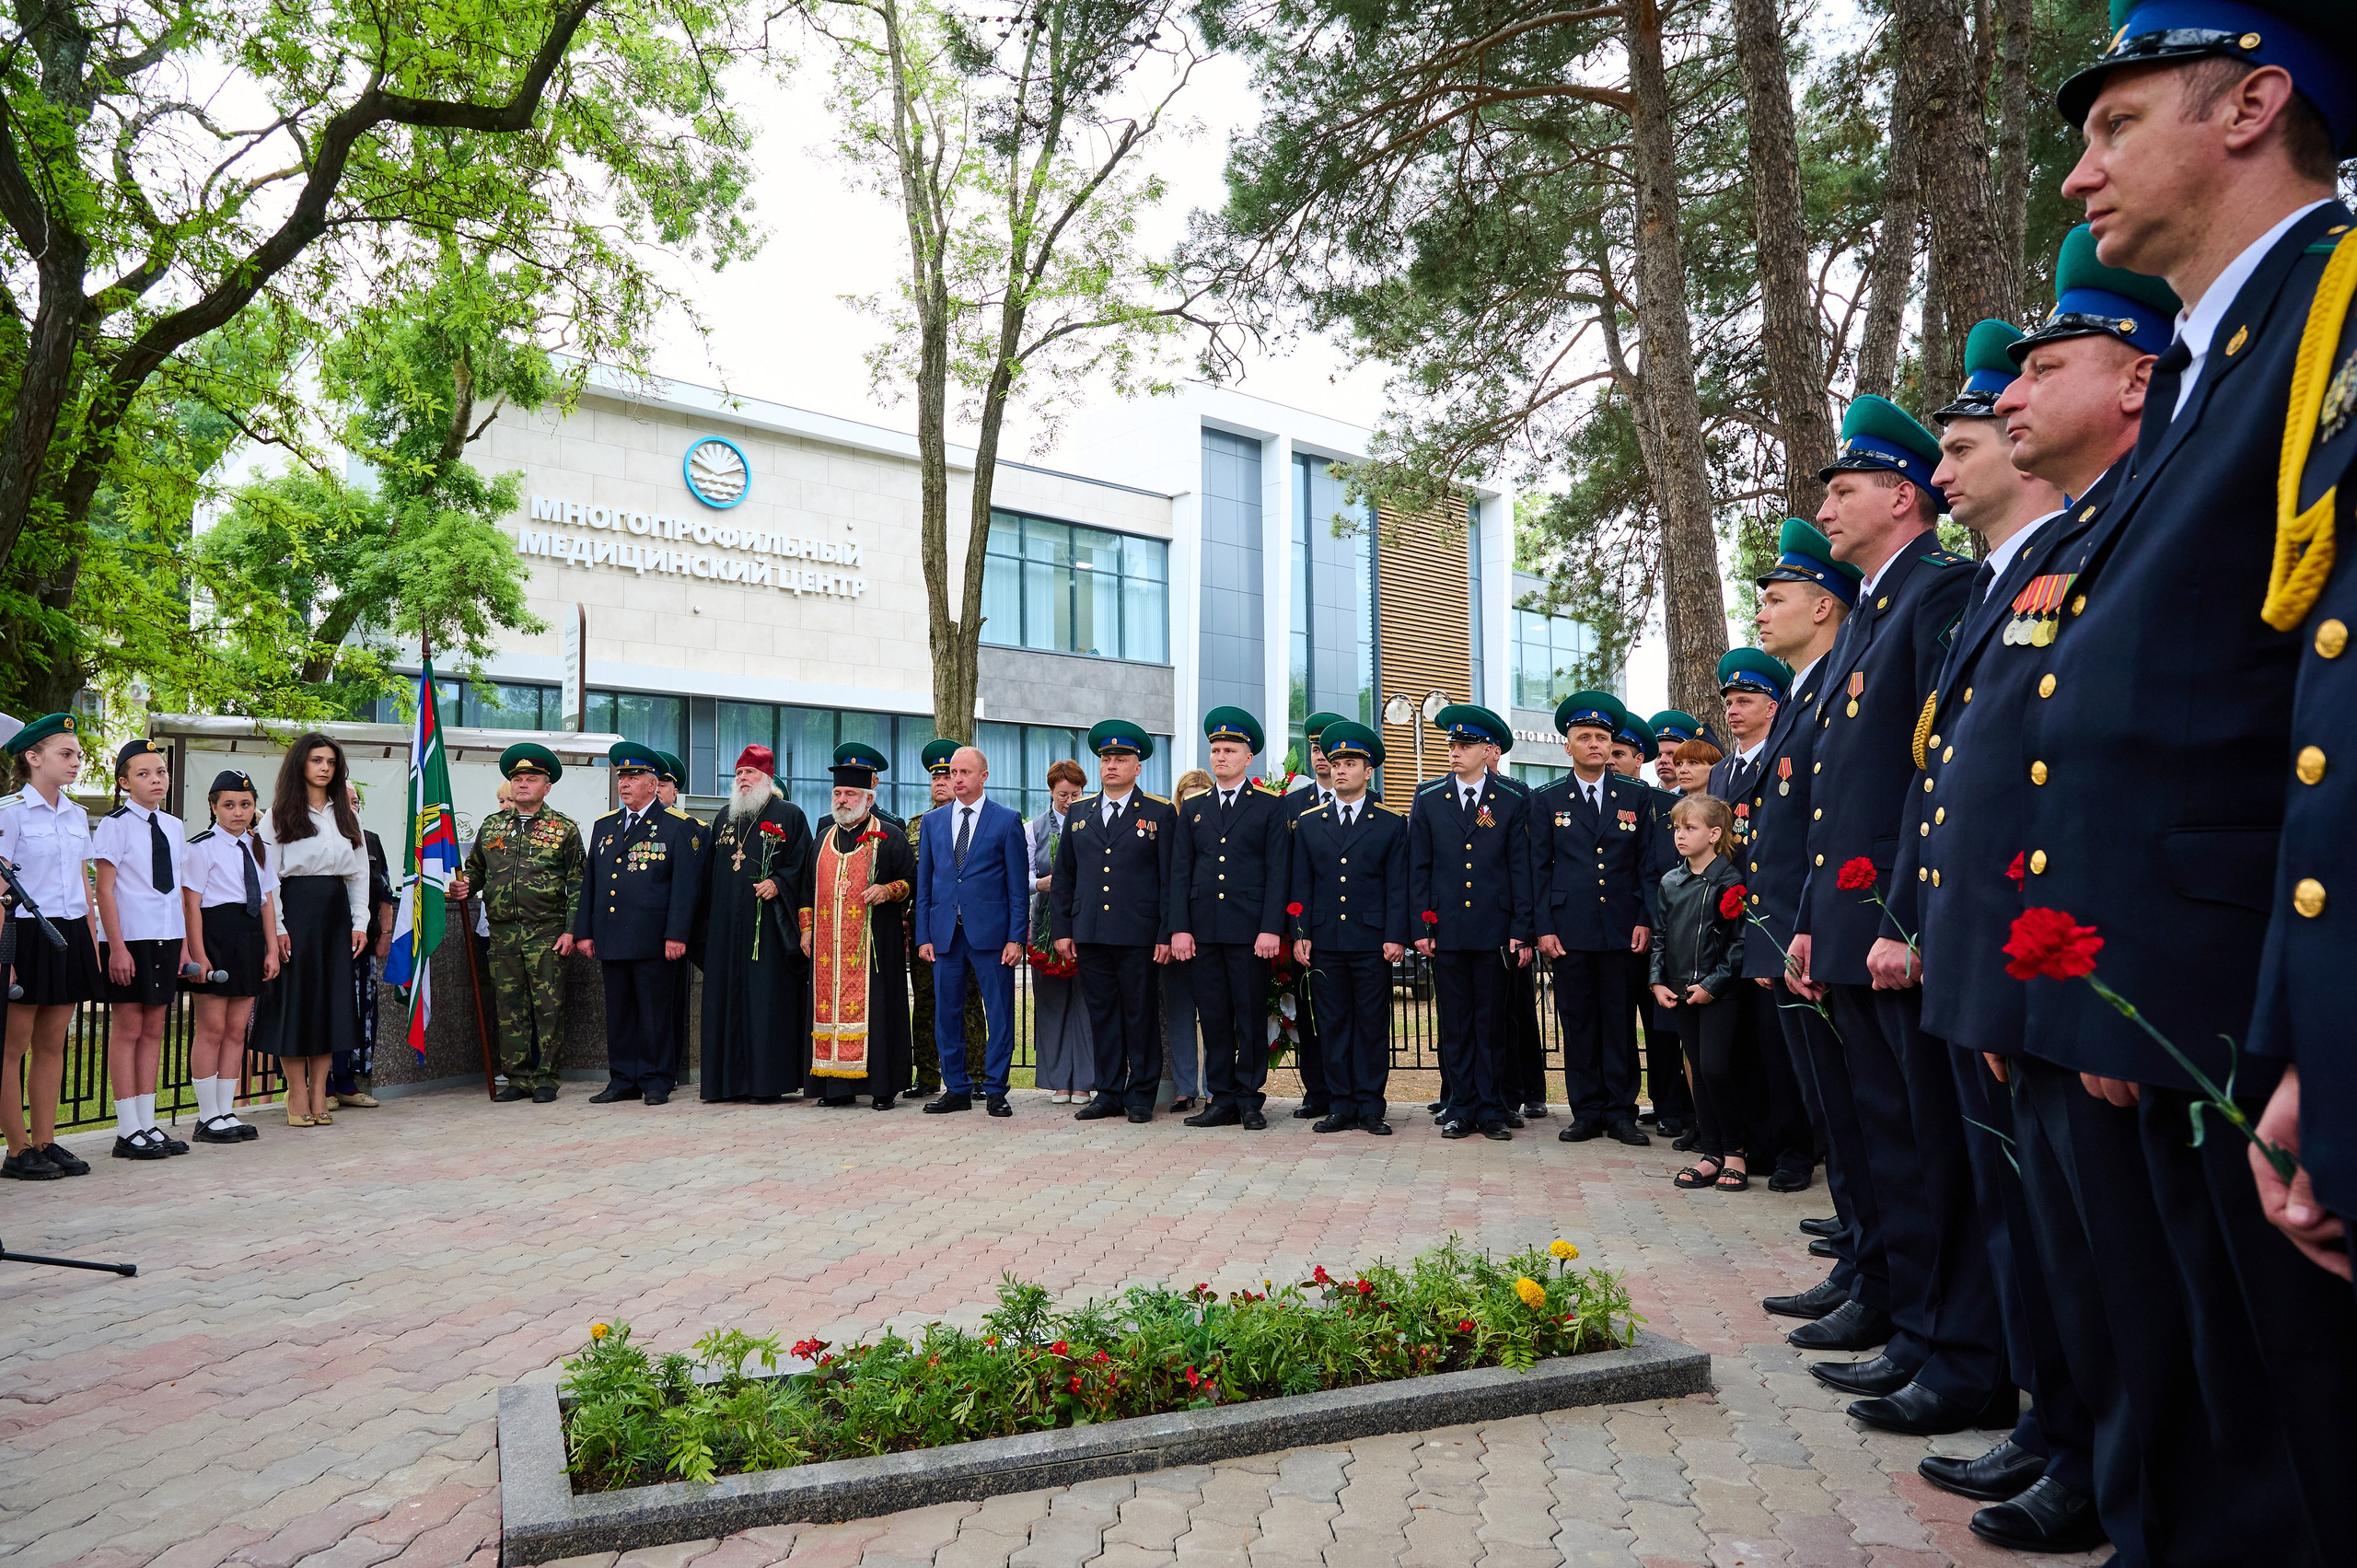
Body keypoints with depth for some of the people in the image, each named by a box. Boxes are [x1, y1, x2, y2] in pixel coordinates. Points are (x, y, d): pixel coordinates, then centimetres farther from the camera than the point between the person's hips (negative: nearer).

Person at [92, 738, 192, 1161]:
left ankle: (148, 1124, 15)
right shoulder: (116, 824, -6)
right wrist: (117, 946, -14)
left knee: (154, 1029, 9)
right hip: (130, 937, -6)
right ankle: (128, 1130, 4)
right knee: (128, 1029, -1)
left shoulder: (175, 827, 12)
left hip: (167, 937, 6)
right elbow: (104, 889, -9)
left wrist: (186, 944, 11)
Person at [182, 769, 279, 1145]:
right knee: (211, 1029, -2)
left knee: (236, 1030, 9)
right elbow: (191, 904, -9)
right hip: (214, 934, -6)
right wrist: (198, 954, -14)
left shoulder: (259, 849, 15)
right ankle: (208, 1118, 5)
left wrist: (272, 949, 10)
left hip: (249, 937, 6)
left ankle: (227, 1112, 15)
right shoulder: (202, 847, -5)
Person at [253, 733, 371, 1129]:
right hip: (296, 906, -4)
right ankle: (298, 1096, 4)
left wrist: (360, 922, 6)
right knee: (295, 997, -3)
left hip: (336, 909, 4)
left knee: (331, 998, 3)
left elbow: (360, 872, 14)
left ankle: (319, 1095, 8)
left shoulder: (345, 814, 14)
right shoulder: (281, 813, 1)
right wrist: (275, 927, -12)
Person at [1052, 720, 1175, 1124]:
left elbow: (1170, 878, -1)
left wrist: (1166, 934, -7)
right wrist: (1063, 929, 8)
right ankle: (1109, 1094, 17)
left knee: (1140, 1016, 2)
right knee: (1102, 1016, 8)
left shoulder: (1160, 814, 3)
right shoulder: (1078, 813, 13)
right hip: (1090, 935, 4)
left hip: (1138, 936, -3)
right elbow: (1063, 876, 15)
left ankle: (1141, 1096, 12)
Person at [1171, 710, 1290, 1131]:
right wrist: (1179, 928, 0)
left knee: (1252, 1017, 1)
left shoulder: (1270, 807, 4)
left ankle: (1250, 1100, 10)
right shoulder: (1193, 807, 13)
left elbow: (1278, 872, -1)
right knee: (1213, 1018, 6)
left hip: (1249, 930, -3)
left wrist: (1271, 929, -11)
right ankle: (1221, 1099, 13)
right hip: (1202, 930, 3)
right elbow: (1180, 872, 10)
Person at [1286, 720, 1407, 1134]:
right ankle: (1341, 1105, 12)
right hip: (1324, 941, 2)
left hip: (1372, 941, -2)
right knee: (1333, 1024, 5)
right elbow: (1300, 883, 10)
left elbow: (1397, 885, 2)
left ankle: (1371, 1107, 9)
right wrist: (1300, 934, 2)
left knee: (1372, 1024, 1)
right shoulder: (1307, 823, 12)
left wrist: (1396, 937, -6)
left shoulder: (1391, 824, 6)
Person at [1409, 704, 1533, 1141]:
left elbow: (1521, 871, 2)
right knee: (1454, 1024, 6)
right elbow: (1418, 870, 7)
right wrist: (1420, 928, 1)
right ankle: (1460, 1109, 14)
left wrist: (1521, 933, -3)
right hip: (1445, 931, 1)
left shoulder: (1512, 803, 3)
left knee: (1493, 1023, 4)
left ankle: (1492, 1110, 13)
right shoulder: (1428, 800, 6)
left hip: (1494, 934, -1)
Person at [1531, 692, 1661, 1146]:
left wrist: (1645, 920, -2)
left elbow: (1649, 864, 8)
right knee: (1578, 1022, 3)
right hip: (1570, 929, 0)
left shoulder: (1636, 797, 10)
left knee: (1620, 1022, 3)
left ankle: (1621, 1112, 11)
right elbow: (1540, 869, 5)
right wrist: (1544, 928, -2)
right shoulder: (1547, 800, 8)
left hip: (1623, 929, 0)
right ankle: (1587, 1112, 11)